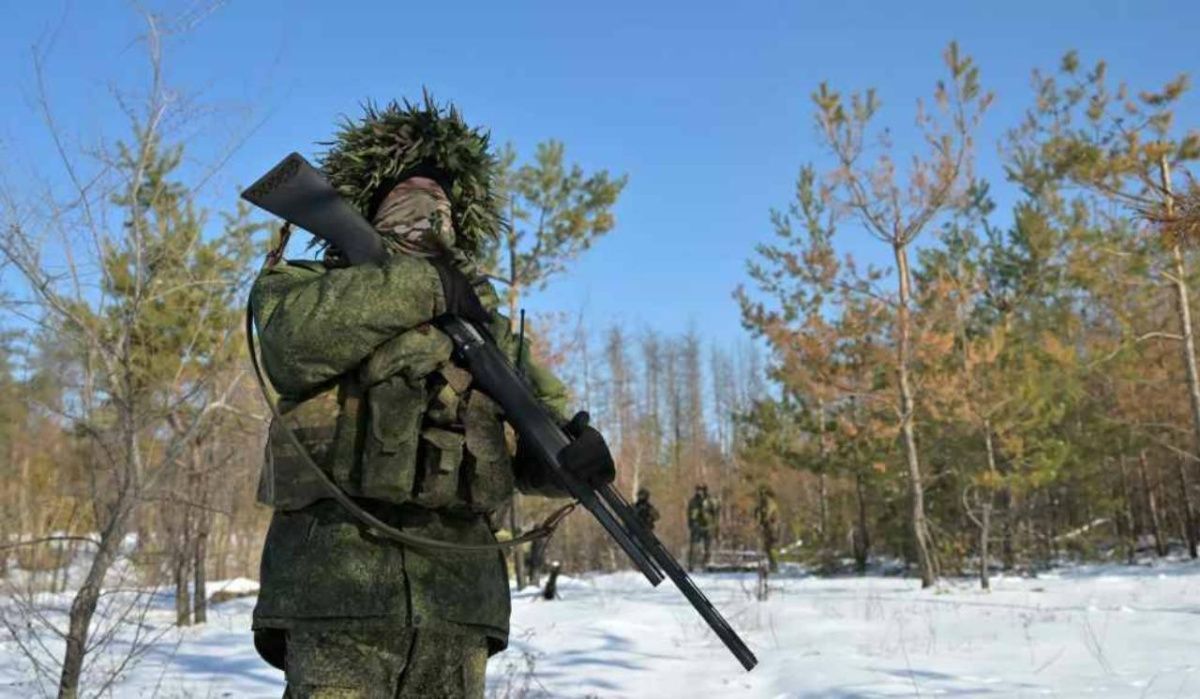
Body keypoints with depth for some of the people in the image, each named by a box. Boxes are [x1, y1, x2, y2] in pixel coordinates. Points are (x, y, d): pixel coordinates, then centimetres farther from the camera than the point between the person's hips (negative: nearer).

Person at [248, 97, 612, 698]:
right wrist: (423, 286, -8)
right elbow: (294, 340, -13)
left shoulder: (483, 317, 22)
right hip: (338, 579, -3)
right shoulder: (308, 286, 13)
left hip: (459, 587, 4)